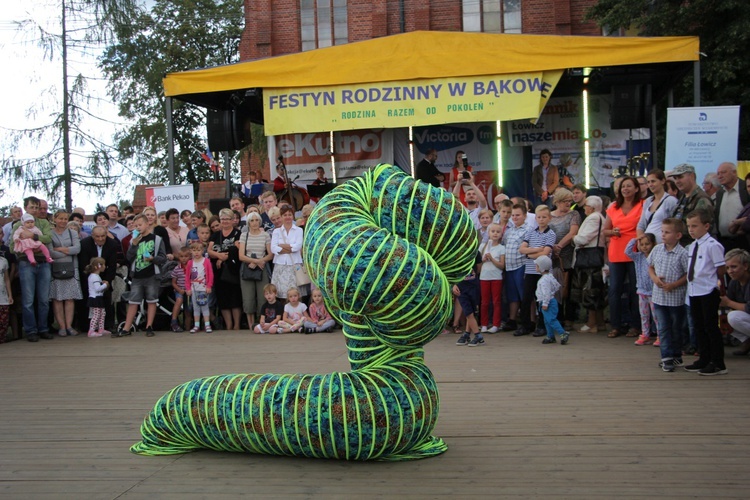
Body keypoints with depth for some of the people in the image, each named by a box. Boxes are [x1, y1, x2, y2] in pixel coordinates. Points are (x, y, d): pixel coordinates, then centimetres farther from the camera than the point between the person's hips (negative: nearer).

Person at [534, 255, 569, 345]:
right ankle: (550, 336, 19)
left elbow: (546, 293, -25)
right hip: (551, 301, 11)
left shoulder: (544, 279, -21)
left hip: (548, 302, -11)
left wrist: (545, 303, -24)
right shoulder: (550, 276, 12)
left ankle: (562, 333, -14)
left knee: (551, 319, -13)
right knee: (547, 320, 14)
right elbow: (557, 286, 22)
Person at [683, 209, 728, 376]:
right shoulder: (692, 246, 11)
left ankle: (718, 364, 6)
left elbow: (721, 268, -13)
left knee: (711, 327, -3)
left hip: (708, 292, -8)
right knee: (699, 326, 14)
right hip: (694, 291, 9)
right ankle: (704, 360, 25)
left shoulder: (712, 245, -16)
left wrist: (720, 285, 0)